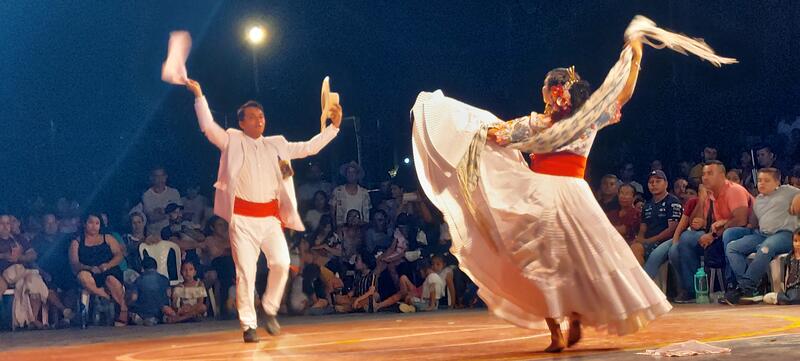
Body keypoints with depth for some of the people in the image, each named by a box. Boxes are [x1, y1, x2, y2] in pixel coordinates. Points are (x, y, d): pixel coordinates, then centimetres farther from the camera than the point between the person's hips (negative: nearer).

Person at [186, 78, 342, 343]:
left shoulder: (276, 145, 16)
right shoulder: (233, 142, 5)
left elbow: (309, 148, 18)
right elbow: (208, 127, -7)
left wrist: (333, 126, 11)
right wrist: (199, 96, -15)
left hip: (271, 216, 3)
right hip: (243, 218, -3)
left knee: (281, 263, -15)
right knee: (246, 271, -6)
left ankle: (270, 309, 8)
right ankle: (248, 326, 2)